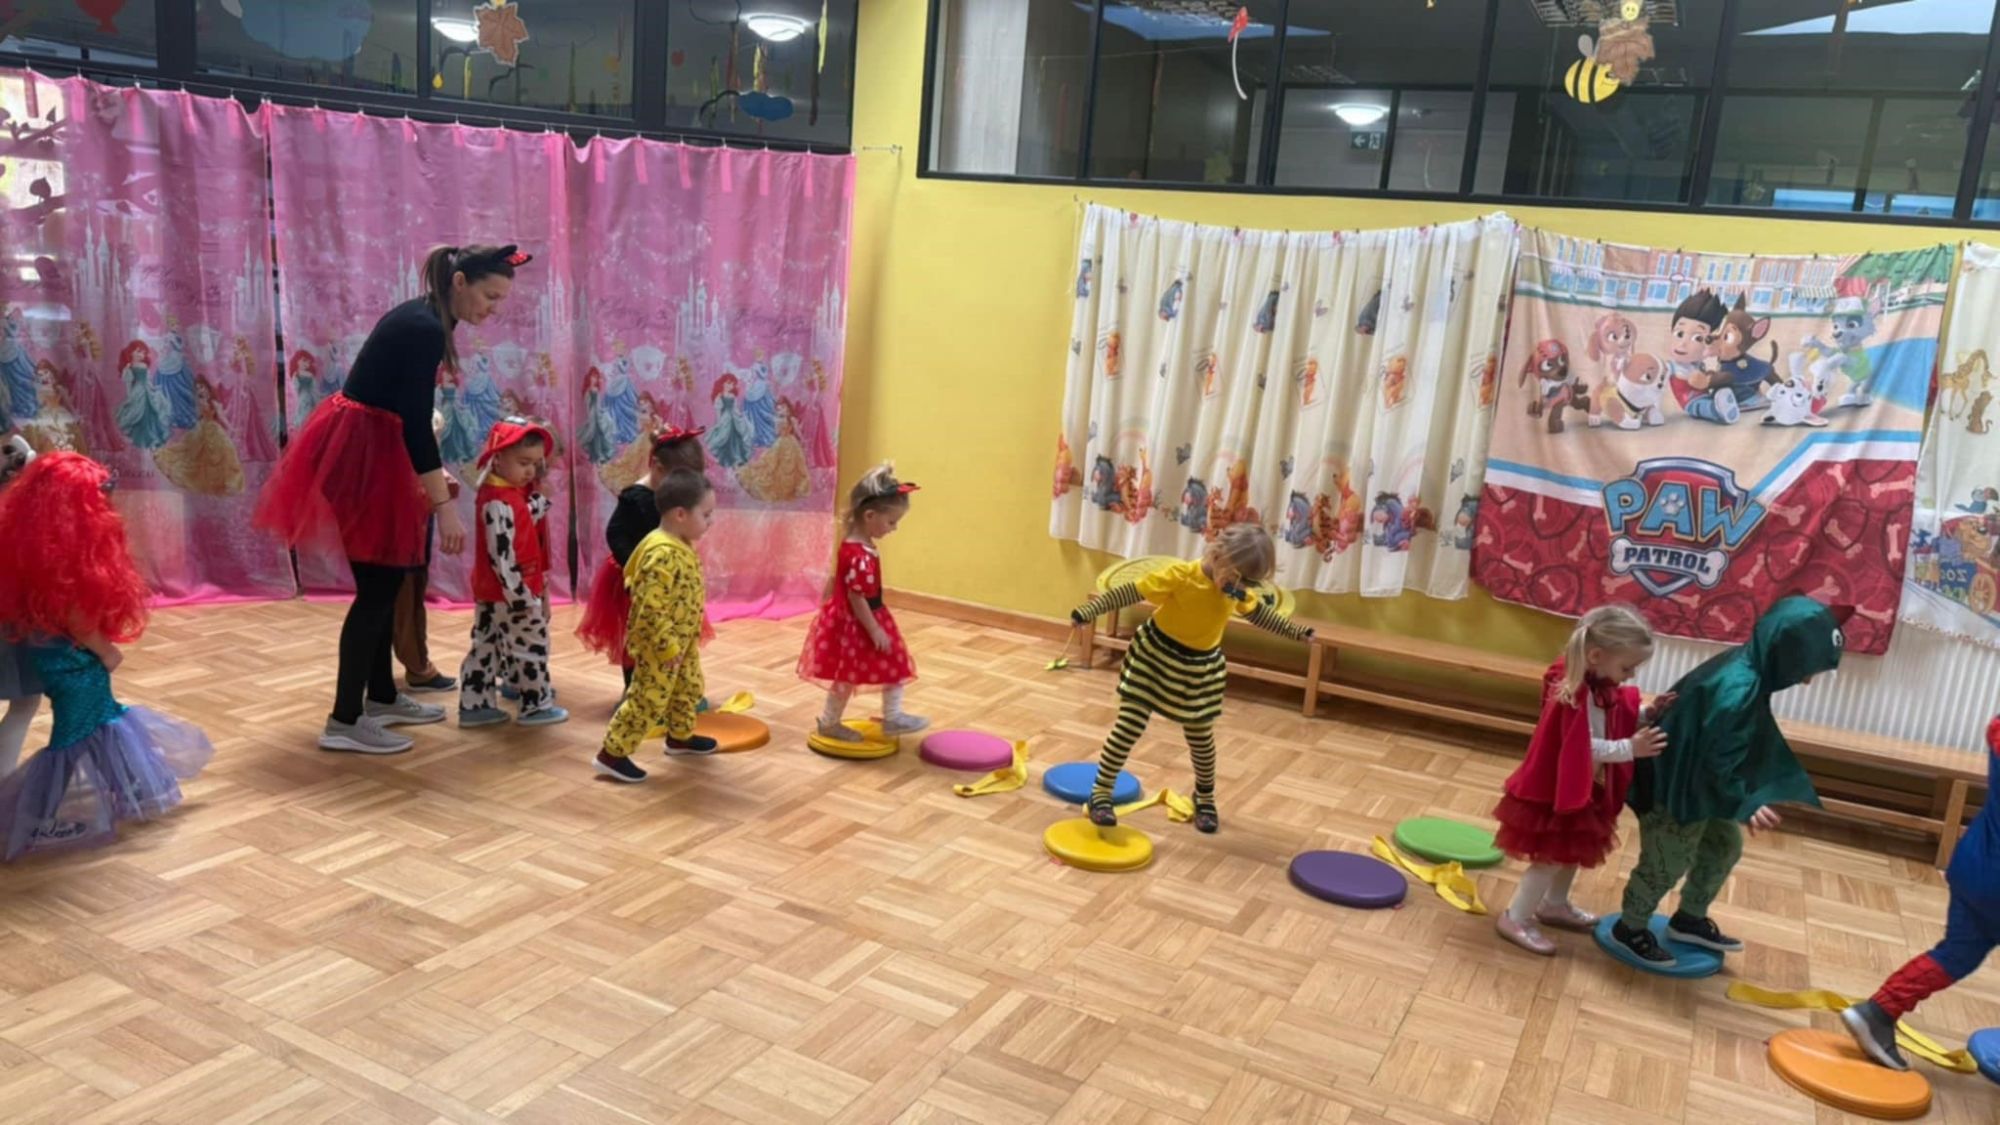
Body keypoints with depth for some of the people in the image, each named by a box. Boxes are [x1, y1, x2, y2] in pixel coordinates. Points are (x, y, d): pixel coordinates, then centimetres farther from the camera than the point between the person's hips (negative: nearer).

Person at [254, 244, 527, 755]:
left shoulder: (422, 317, 11)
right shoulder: (425, 329, -19)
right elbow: (416, 422, -23)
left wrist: (431, 475, 24)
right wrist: (444, 506, -24)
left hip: (367, 448, 10)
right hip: (359, 455, -10)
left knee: (385, 580, 16)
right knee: (377, 586, -5)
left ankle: (382, 697, 28)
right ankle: (344, 721, 1)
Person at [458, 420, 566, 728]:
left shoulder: (513, 494, 7)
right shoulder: (499, 504, -24)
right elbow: (502, 557, -27)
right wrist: (522, 597, -25)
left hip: (490, 590, 10)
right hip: (508, 593, -10)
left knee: (486, 646, 14)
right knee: (532, 646, 3)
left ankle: (474, 706, 21)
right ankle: (536, 706, 15)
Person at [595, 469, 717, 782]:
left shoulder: (681, 546, 5)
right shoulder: (663, 554, -29)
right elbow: (651, 609, -30)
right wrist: (668, 648, -26)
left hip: (682, 640, 10)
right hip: (660, 646, -10)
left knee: (689, 688, 24)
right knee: (649, 700, -4)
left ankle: (680, 736, 44)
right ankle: (612, 754, 5)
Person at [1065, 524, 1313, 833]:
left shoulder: (1237, 589, -7)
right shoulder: (1180, 576, -25)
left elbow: (1259, 613, 14)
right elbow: (1129, 593, -27)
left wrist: (1294, 631, 14)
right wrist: (1088, 611, -34)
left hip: (1200, 670, 5)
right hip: (1155, 658, -4)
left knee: (1201, 738, 14)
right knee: (1128, 726, -4)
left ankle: (1205, 797, 38)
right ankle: (1100, 793, 9)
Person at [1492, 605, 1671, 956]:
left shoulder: (1601, 686, 0)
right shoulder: (1578, 693, -31)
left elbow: (1618, 721, 9)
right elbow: (1585, 747, -30)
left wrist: (1648, 714, -6)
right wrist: (1631, 748, -30)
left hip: (1585, 787, 10)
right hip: (1560, 788, -10)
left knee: (1573, 851, 24)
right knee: (1552, 857, -1)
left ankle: (1554, 905, 44)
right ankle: (1515, 919, 12)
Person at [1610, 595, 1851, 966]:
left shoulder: (1747, 668, -3)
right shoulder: (1737, 690, -34)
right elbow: (1717, 764, -28)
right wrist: (1746, 805, -19)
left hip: (1697, 784, 10)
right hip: (1677, 790, -10)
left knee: (1725, 845, 23)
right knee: (1667, 863, 8)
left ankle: (1690, 919, 41)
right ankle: (1631, 928, 29)